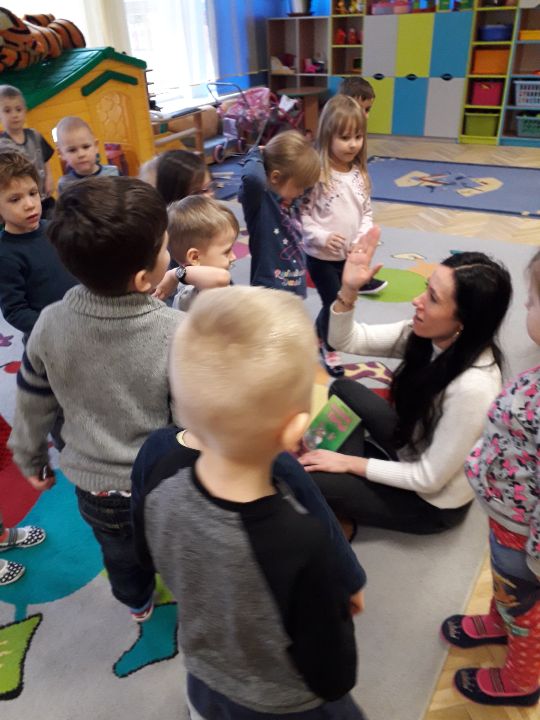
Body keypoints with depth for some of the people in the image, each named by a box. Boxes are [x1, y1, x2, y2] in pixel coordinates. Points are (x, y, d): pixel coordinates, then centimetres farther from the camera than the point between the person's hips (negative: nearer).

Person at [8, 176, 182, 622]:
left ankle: (137, 603, 62)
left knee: (121, 557, 33)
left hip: (92, 486, 4)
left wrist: (30, 459, 15)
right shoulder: (179, 333, -30)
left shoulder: (50, 325, -17)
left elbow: (33, 406, -4)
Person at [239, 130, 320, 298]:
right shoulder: (258, 201, -17)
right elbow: (253, 178, -40)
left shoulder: (292, 200, 6)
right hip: (269, 293, -8)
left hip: (295, 290, 9)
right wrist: (256, 156, -19)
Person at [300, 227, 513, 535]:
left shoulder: (473, 387, -37)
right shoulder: (426, 334, -16)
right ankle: (351, 474, 12)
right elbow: (346, 340, -11)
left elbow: (429, 479, -27)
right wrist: (348, 289, -29)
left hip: (433, 503, -7)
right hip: (411, 449, 7)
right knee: (343, 388, 8)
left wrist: (351, 464, -19)